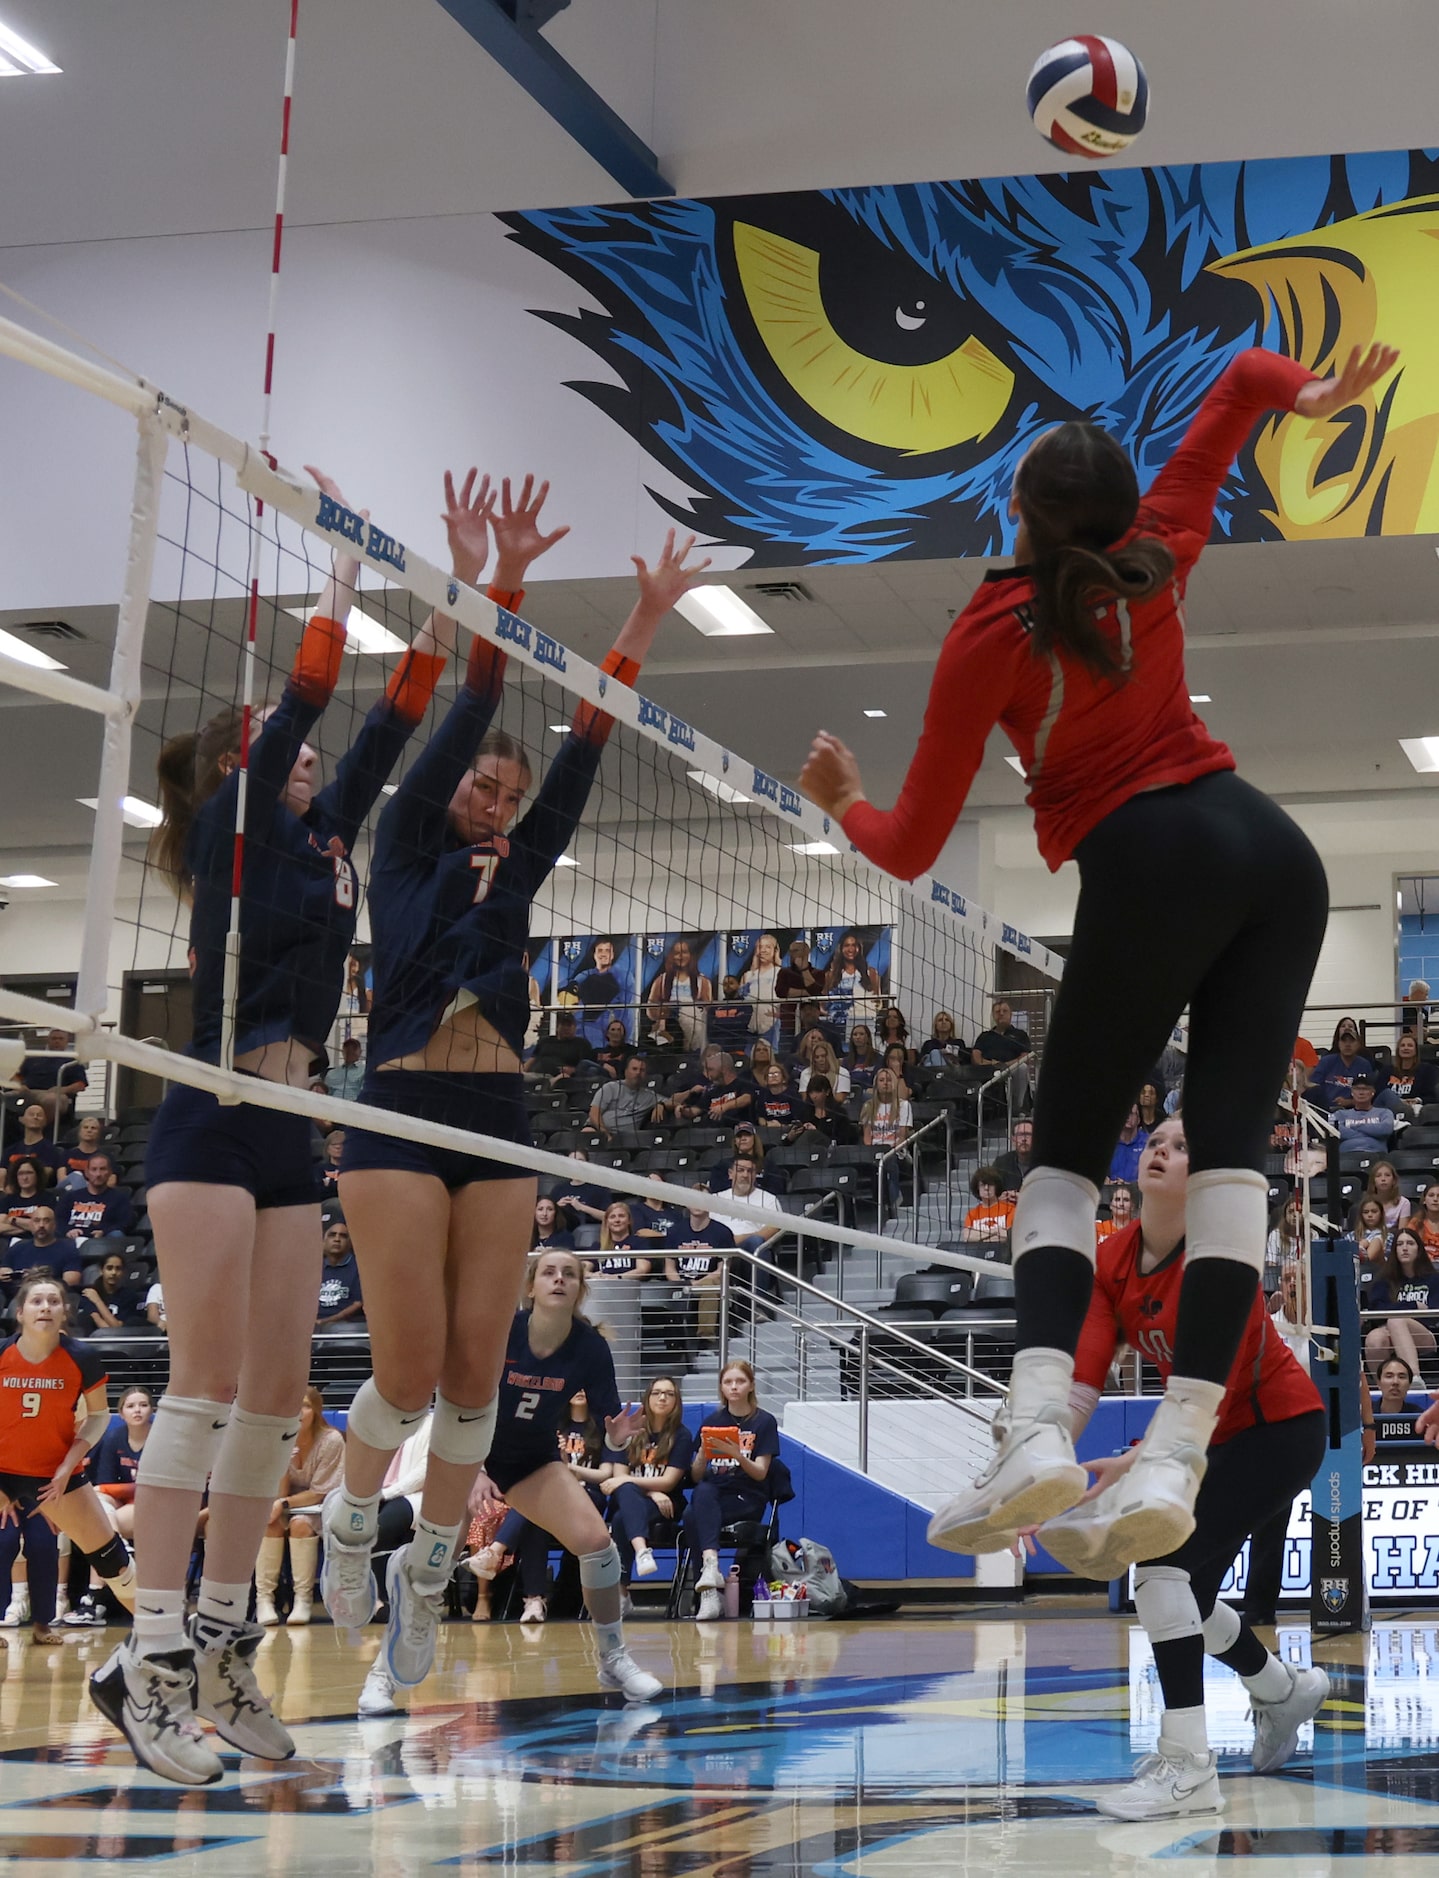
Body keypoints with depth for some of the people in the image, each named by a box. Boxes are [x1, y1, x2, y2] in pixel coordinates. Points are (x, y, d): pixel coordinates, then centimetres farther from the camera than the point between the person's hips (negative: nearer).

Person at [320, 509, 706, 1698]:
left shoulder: (516, 873, 17)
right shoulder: (405, 850, 6)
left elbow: (583, 755, 11)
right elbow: (462, 724, -6)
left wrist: (645, 623, 6)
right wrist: (501, 590, -16)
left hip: (500, 1124, 5)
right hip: (402, 1117, -5)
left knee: (476, 1370, 0)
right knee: (411, 1369, -9)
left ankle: (428, 1570, 15)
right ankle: (352, 1520, 19)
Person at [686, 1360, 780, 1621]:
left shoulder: (764, 1421, 3)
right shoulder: (712, 1421, 12)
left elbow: (760, 1473, -4)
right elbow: (696, 1477, 9)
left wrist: (737, 1454, -22)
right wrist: (702, 1453, -11)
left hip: (747, 1499, -3)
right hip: (713, 1494, 3)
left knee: (693, 1516, -32)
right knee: (702, 1492, -35)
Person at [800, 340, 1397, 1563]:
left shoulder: (991, 637, -1)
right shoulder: (1160, 560, 11)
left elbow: (910, 850, 8)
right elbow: (1250, 376, 26)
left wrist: (842, 802, 23)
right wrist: (1307, 395, 15)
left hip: (1151, 870, -5)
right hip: (1276, 853, 5)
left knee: (1067, 1154, 5)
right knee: (1231, 1149, -5)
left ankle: (1039, 1426, -17)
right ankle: (1176, 1455, -17)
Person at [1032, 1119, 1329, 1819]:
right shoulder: (1114, 1260, -6)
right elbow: (1084, 1377, -13)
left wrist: (1139, 1465, -45)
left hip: (1281, 1427, -8)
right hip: (1214, 1436, 8)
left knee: (1165, 1557, -23)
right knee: (1186, 1595, 12)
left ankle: (1187, 1766, -19)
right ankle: (1286, 1689, 41)